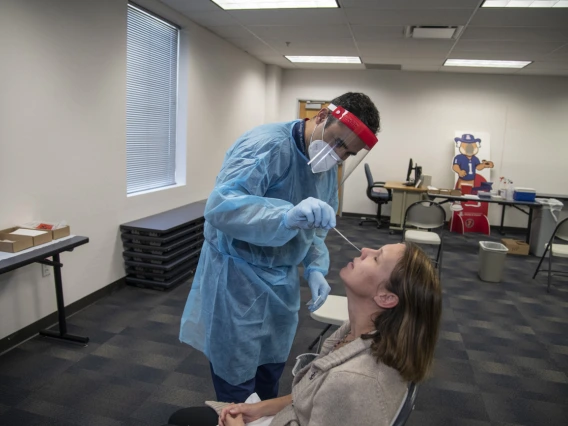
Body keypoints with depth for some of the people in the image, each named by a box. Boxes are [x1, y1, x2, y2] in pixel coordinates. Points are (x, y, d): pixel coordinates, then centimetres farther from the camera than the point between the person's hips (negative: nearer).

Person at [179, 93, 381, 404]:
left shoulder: (329, 169, 3)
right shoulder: (267, 144, -24)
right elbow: (220, 207, -36)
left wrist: (315, 268, -6)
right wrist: (287, 217, -50)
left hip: (282, 280, 8)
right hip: (238, 278, -7)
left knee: (271, 370, 23)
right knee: (238, 382, 8)